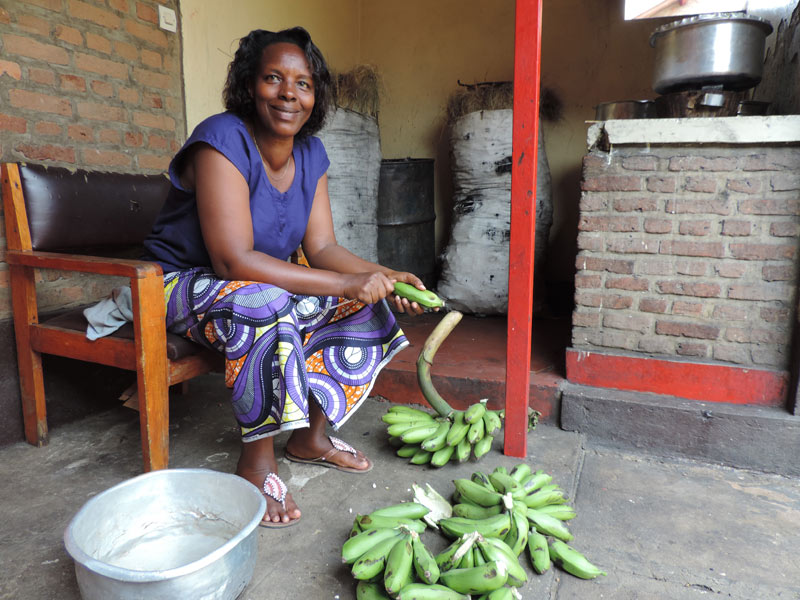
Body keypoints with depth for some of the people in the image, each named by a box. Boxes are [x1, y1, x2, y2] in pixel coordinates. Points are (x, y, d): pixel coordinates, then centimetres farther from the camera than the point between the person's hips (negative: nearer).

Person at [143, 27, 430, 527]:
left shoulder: (311, 154, -1)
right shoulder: (224, 141, -24)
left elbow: (322, 248, -4)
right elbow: (234, 261, -32)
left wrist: (386, 278, -22)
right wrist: (347, 285, -34)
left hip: (266, 282, 7)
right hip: (185, 284, -7)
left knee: (367, 303, -6)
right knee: (265, 306, -37)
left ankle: (310, 435, 4)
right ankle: (258, 461, -18)